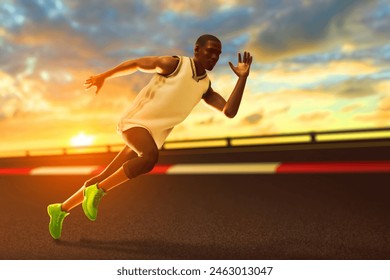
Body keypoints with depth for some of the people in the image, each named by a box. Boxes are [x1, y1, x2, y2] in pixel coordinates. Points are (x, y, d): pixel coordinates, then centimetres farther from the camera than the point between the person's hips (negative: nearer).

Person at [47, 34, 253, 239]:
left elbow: (230, 111, -3)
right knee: (150, 156, -37)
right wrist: (103, 77, 12)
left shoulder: (205, 87, 9)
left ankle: (61, 209, 24)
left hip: (154, 135, 6)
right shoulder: (174, 64, -7)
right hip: (136, 121, -6)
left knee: (106, 178, 7)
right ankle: (95, 191, -20)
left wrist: (243, 77, -9)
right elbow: (136, 63, 4)